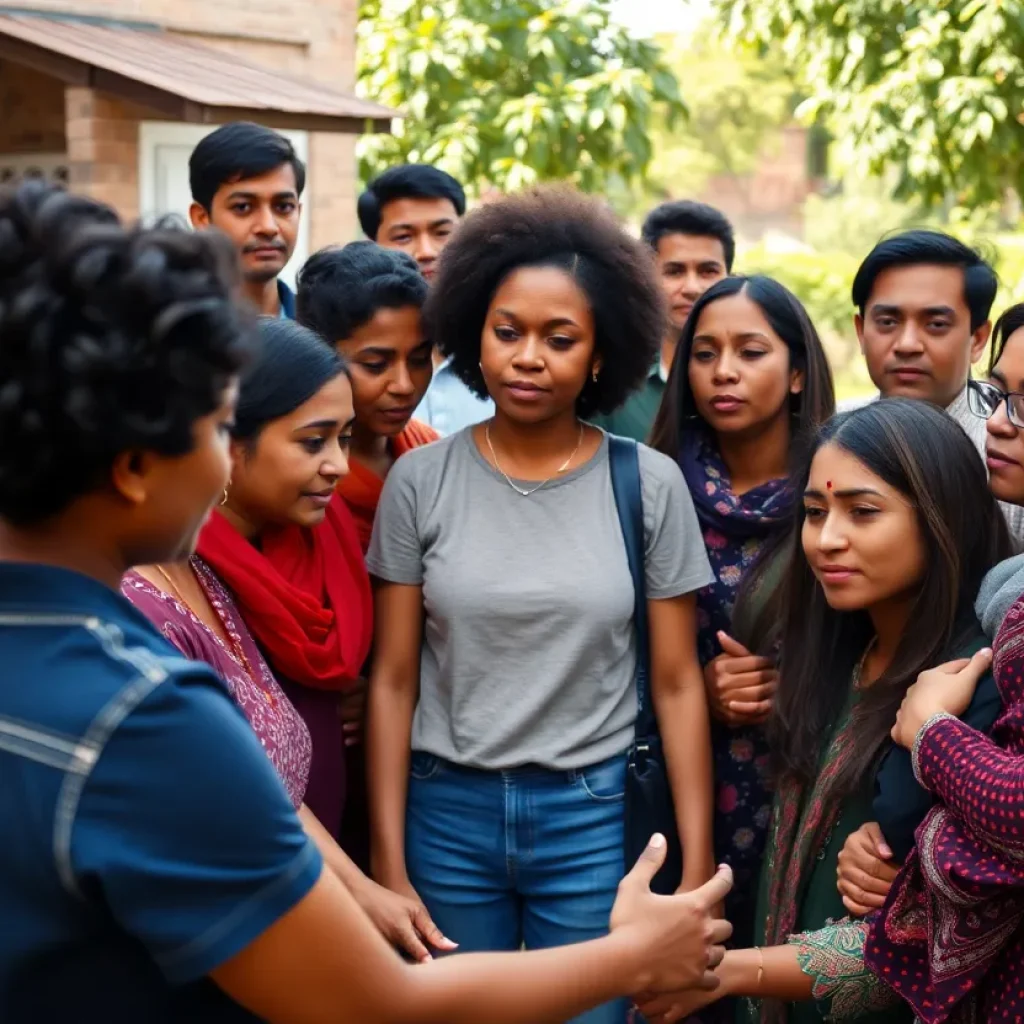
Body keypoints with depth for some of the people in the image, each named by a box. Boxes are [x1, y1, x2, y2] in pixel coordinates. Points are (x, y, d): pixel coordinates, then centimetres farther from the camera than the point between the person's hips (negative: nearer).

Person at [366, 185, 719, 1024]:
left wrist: (697, 870, -5)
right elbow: (393, 680, -1)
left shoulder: (650, 484, -4)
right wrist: (388, 863, -3)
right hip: (447, 812, 1)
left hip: (595, 816, -1)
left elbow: (677, 683, -2)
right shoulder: (420, 481, -2)